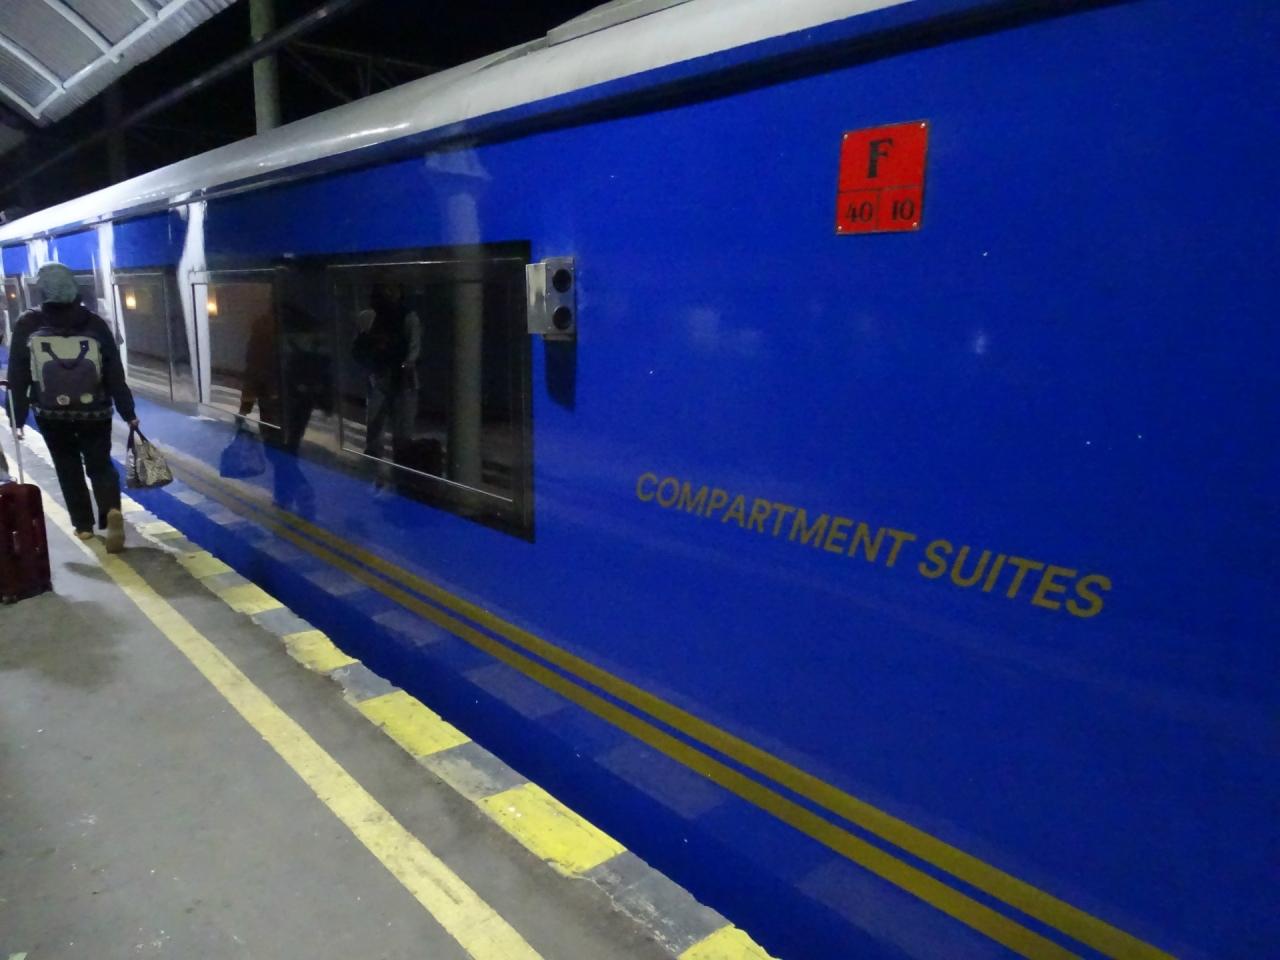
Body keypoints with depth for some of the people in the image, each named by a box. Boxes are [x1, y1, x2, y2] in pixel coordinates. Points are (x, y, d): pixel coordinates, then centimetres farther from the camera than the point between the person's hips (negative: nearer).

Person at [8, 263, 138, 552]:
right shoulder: (94, 323, -2)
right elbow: (115, 374, -2)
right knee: (100, 465, 10)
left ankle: (83, 525, 20)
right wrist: (128, 413, 3)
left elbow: (17, 377, -1)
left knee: (69, 469, 16)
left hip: (52, 415, 0)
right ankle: (112, 511, -15)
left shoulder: (27, 325, -3)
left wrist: (18, 417, 6)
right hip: (95, 412, 0)